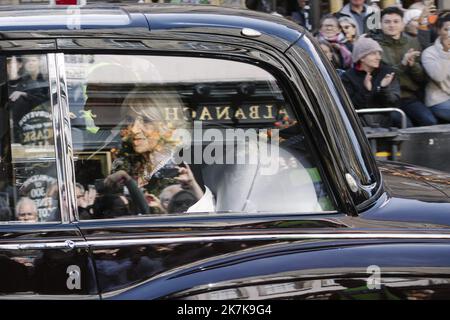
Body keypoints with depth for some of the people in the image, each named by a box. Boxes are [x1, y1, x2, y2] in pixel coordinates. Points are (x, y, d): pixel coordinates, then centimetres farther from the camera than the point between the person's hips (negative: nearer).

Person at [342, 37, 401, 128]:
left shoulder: (387, 72, 8)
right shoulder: (349, 77, 2)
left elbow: (394, 102, 2)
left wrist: (384, 89, -16)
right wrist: (365, 90, -17)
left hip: (384, 123, 1)